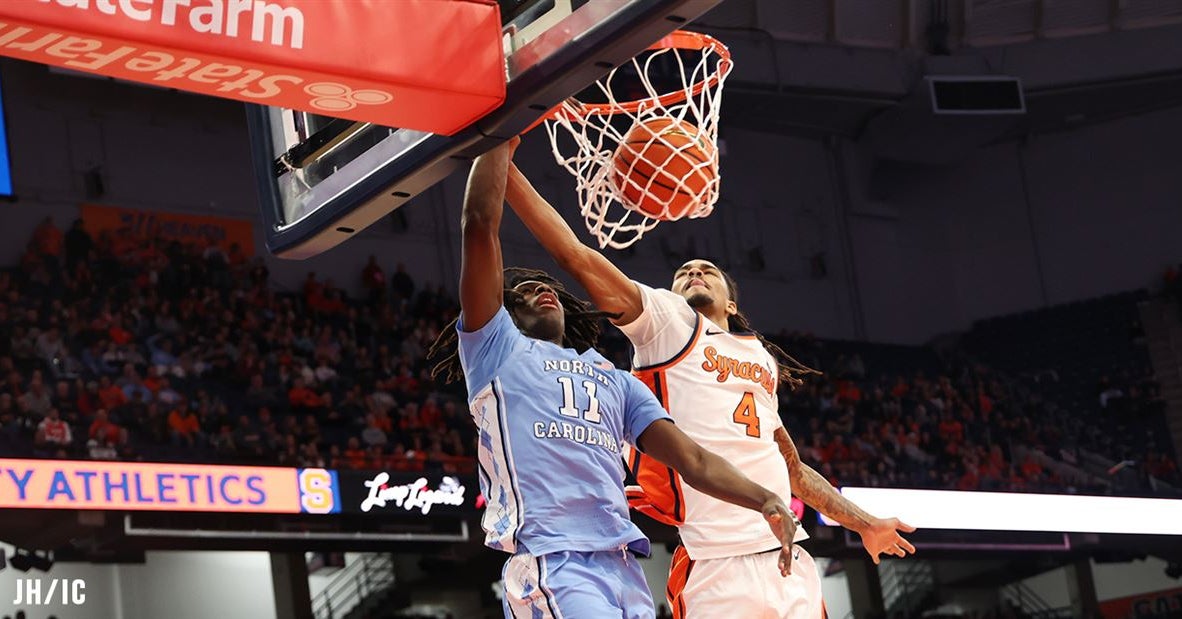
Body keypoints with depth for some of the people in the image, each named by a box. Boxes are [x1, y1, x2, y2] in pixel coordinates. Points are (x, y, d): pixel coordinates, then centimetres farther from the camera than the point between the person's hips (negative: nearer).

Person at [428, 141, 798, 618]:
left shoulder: (617, 380, 30)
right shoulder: (497, 349, 16)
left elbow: (692, 459, 18)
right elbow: (479, 225, 6)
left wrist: (765, 500, 2)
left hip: (624, 566, 6)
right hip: (552, 562, -6)